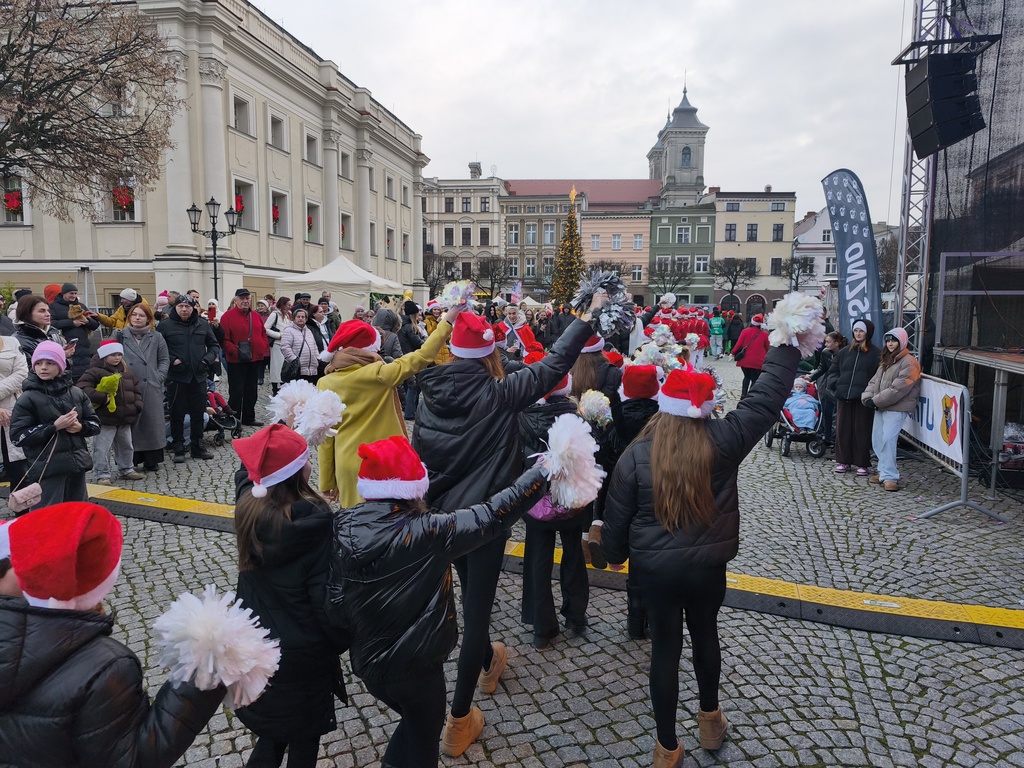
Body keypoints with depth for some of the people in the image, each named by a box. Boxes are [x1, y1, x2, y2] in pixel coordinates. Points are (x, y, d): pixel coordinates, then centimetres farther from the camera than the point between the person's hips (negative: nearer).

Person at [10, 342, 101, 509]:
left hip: (76, 464, 5)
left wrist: (81, 426, -10)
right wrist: (54, 426, -18)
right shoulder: (28, 399, -5)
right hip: (47, 469, -5)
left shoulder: (76, 393, 7)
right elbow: (18, 436, -10)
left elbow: (95, 424, 12)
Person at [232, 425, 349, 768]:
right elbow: (325, 594, -23)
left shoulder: (248, 506, -13)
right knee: (305, 727, 20)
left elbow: (247, 469, 12)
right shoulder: (315, 520, -29)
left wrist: (281, 434, 11)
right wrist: (343, 640, -6)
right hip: (304, 648, -5)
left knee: (272, 718, 28)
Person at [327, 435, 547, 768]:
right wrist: (543, 472, -17)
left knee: (414, 723, 32)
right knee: (423, 741, 23)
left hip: (366, 660, 5)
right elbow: (492, 516, -25)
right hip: (414, 665, -5)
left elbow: (333, 596, -6)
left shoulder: (342, 527, -12)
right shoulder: (427, 532, -27)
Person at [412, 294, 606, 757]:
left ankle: (488, 663, 52)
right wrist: (588, 318, -2)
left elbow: (418, 454, 3)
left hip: (443, 512, 6)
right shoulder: (497, 394, -18)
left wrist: (424, 503, 17)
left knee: (472, 595, 27)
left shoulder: (432, 393, -4)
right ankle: (460, 719, 13)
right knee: (476, 608, 4)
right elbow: (553, 365, -13)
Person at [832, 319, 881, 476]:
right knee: (843, 429, 7)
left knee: (862, 430, 1)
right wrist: (838, 385, 6)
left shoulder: (876, 354, 0)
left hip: (863, 398, -4)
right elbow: (835, 371, 20)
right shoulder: (844, 352, 12)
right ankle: (843, 461, 17)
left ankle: (863, 463, 10)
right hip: (844, 397, 4)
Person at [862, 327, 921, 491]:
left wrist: (876, 400, -16)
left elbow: (898, 389, -17)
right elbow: (875, 381, 14)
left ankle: (890, 476, -12)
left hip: (897, 408, -9)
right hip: (880, 407, 9)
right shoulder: (885, 360, 19)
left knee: (888, 439, -16)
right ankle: (884, 472, 21)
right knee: (877, 440, 9)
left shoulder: (909, 362, -9)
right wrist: (867, 396, -4)